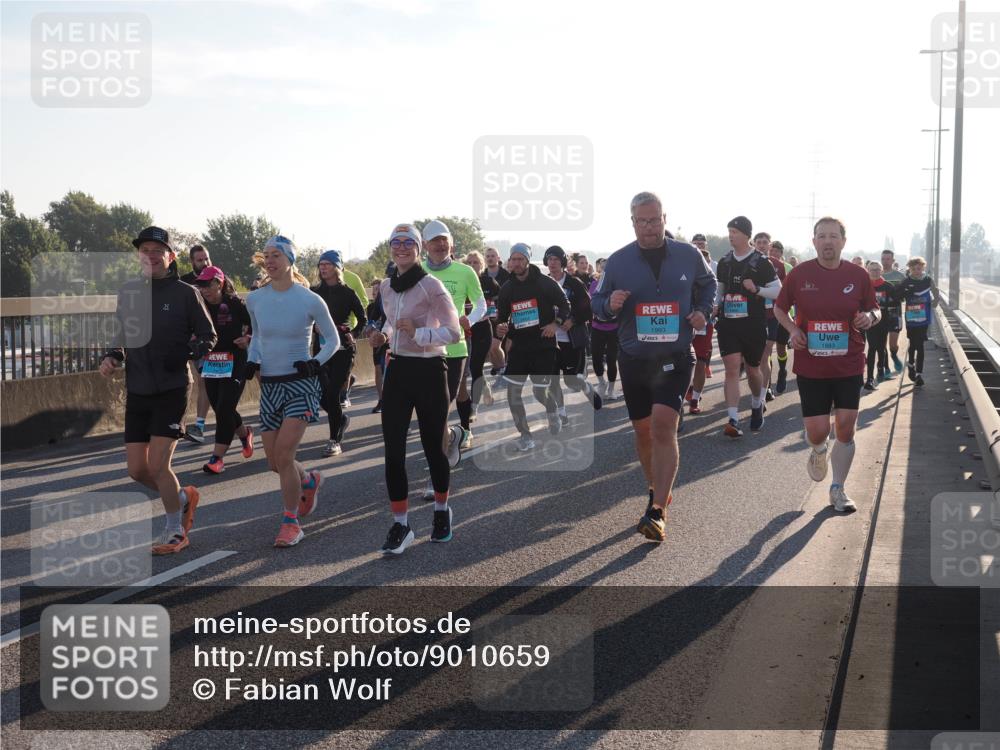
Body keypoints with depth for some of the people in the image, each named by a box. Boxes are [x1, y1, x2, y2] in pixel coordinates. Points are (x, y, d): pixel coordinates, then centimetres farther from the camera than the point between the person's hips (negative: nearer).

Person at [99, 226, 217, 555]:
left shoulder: (185, 293, -6)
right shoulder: (128, 292, 7)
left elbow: (208, 336, 1)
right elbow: (120, 337, 18)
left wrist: (186, 354, -17)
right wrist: (111, 357, -2)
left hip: (172, 389, -5)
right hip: (137, 392, 5)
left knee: (158, 466, -10)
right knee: (137, 469, 5)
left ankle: (175, 531, 10)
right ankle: (183, 498, 33)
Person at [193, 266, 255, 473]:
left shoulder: (236, 305, -8)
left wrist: (248, 339, -20)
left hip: (234, 365, -5)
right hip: (210, 366, 5)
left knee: (224, 409, -10)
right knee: (220, 409, 12)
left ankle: (217, 457, -5)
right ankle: (245, 433, 41)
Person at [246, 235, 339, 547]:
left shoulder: (310, 300, -8)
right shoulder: (254, 300, 3)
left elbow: (333, 340, 3)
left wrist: (317, 362, -14)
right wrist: (252, 360, 2)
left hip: (301, 384, -5)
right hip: (269, 385, 5)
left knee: (283, 455, -15)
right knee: (274, 462, 6)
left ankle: (291, 522, 0)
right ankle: (309, 480, 39)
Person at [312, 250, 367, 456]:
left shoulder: (347, 292, -2)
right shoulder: (315, 292, 6)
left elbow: (363, 319, 3)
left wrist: (353, 334, -8)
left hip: (342, 348, -3)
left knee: (333, 393, -7)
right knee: (321, 393, -2)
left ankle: (335, 440, 4)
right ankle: (341, 418, 30)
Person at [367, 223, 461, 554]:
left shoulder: (431, 285, -12)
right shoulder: (386, 287, 8)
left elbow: (453, 333, -16)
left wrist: (417, 333, -28)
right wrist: (383, 336, 6)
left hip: (429, 370, -5)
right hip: (398, 369, 5)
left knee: (433, 446, 7)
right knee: (393, 449, -2)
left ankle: (442, 511, 32)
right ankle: (400, 524, 5)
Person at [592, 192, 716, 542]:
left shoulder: (688, 255, 0)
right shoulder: (618, 261, -2)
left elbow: (708, 284, 18)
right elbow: (597, 300, 7)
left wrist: (703, 311, 0)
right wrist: (610, 304, -17)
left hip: (675, 358, -2)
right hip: (633, 359, 2)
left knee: (663, 425, -19)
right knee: (643, 430, 11)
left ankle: (657, 511, -19)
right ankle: (658, 490, 36)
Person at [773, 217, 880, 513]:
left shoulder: (859, 275, -1)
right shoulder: (799, 274, -3)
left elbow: (875, 309, 11)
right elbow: (779, 308, 10)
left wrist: (870, 317, -12)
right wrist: (792, 329, -8)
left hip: (849, 365, 1)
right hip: (811, 365, -1)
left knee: (845, 428, -1)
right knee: (817, 431, -2)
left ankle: (838, 489, 17)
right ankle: (818, 452, 38)